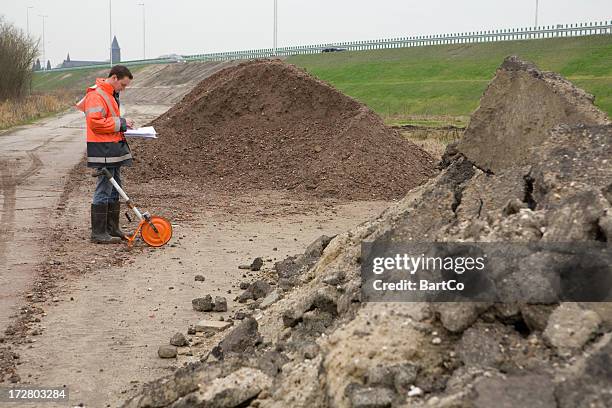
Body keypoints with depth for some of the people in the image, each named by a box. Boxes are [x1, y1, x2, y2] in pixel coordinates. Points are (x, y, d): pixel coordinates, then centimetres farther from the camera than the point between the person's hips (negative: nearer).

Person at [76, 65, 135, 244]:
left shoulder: (111, 94, 19)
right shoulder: (96, 95, -14)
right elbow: (95, 123, -23)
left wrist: (122, 125, 13)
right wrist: (120, 123, -16)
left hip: (115, 149, 10)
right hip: (104, 150, -10)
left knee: (114, 190, 13)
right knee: (103, 191, -7)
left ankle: (112, 229, 20)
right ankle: (98, 233, -3)